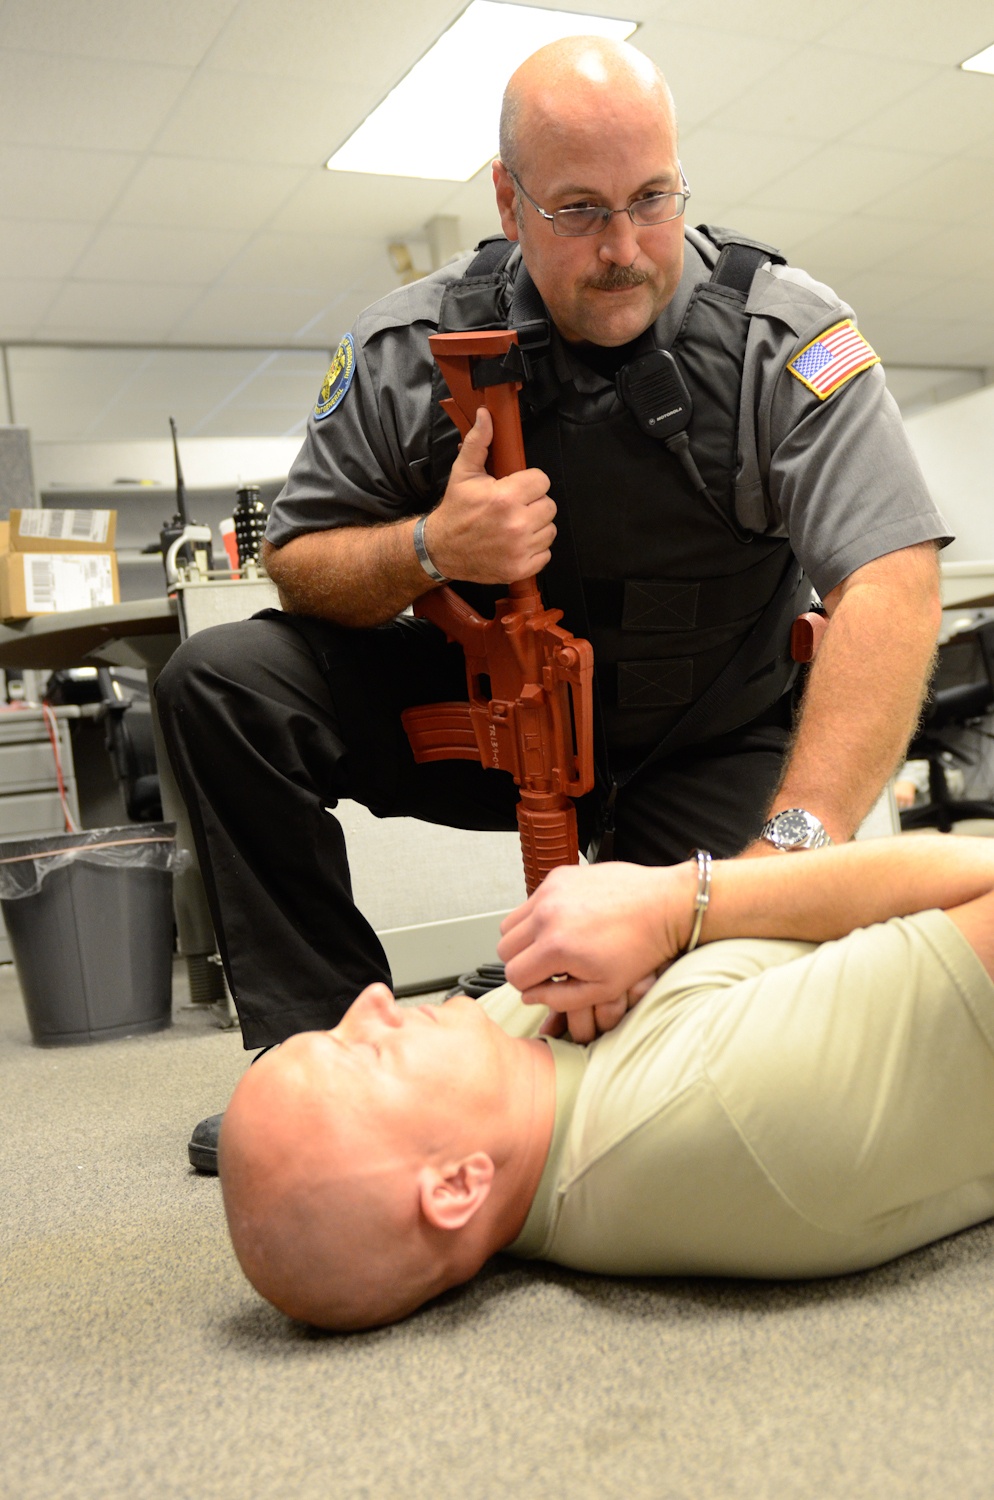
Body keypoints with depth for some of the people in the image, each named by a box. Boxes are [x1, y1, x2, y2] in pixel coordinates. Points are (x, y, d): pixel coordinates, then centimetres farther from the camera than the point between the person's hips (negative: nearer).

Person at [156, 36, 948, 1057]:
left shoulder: (788, 339, -17)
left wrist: (793, 845, -43)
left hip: (706, 752, -1)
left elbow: (893, 582, -29)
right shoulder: (410, 348, -9)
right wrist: (430, 549, -27)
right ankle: (327, 1039, -6)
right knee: (222, 683, -15)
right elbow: (296, 563, -2)